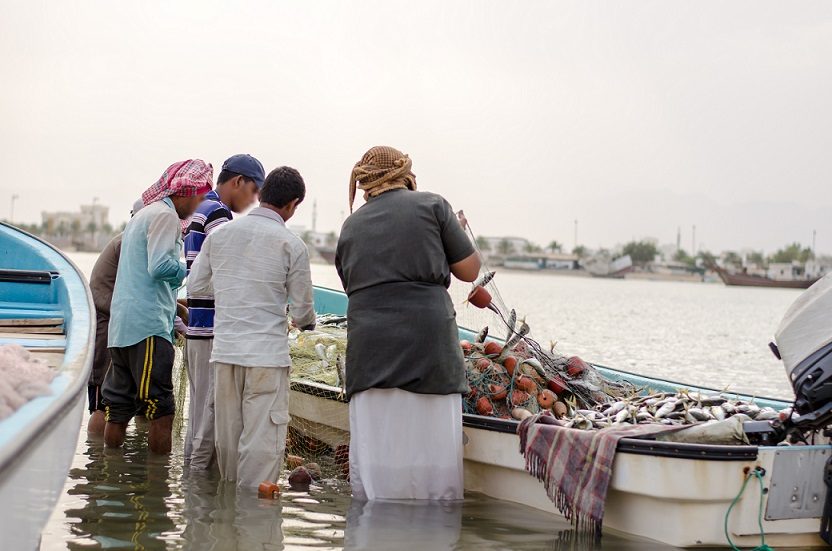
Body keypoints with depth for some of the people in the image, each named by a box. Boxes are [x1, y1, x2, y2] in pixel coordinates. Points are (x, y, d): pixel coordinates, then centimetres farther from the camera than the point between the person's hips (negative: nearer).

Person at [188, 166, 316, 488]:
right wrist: (307, 322, 23)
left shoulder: (220, 234, 6)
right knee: (262, 440, 0)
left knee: (227, 434, 14)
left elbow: (196, 286, 14)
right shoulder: (292, 245, -6)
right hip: (267, 353, -5)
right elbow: (302, 310, 0)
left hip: (224, 350, 5)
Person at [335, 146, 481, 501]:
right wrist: (452, 232, 24)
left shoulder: (351, 225, 17)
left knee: (374, 445, 4)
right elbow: (470, 270, 7)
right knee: (431, 442, 0)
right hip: (427, 336, -3)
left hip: (368, 343, 3)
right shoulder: (432, 205, 6)